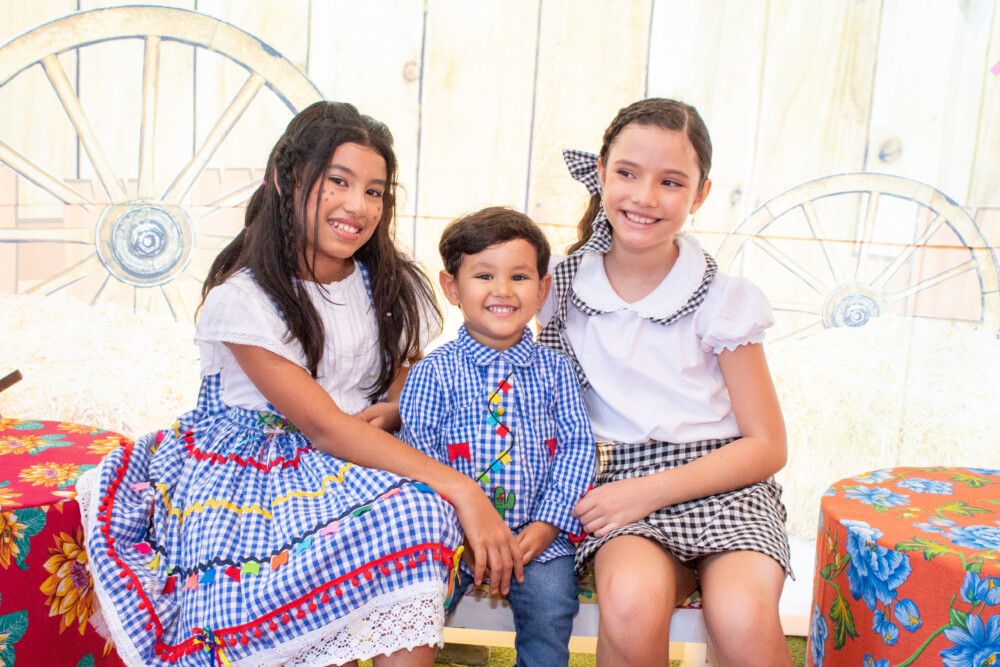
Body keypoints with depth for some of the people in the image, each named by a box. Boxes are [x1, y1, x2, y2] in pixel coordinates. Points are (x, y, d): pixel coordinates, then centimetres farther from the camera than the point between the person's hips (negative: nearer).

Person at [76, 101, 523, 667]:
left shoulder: (388, 285, 3)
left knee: (421, 512, -30)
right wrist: (461, 490, -29)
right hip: (243, 469, -4)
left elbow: (407, 375, 15)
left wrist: (388, 412, -12)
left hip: (353, 467, 5)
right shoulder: (242, 296, -14)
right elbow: (325, 428, -21)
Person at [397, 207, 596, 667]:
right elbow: (418, 460, -4)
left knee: (550, 607, -18)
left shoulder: (554, 370, 4)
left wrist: (547, 525, -7)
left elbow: (577, 447, 3)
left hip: (537, 534, 1)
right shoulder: (433, 373, -3)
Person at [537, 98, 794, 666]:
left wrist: (649, 491, -12)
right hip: (617, 484, 1)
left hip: (718, 485, 0)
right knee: (631, 601, -31)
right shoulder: (564, 288, 2)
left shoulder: (725, 301, -3)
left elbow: (766, 446, -2)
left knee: (743, 618, -30)